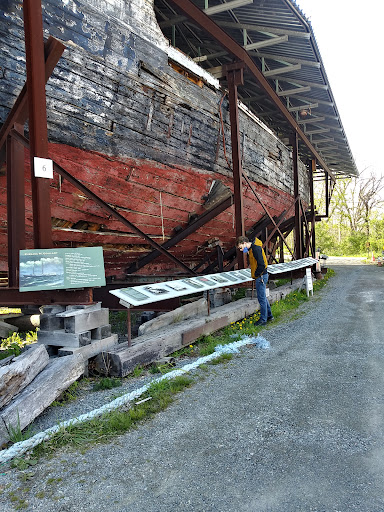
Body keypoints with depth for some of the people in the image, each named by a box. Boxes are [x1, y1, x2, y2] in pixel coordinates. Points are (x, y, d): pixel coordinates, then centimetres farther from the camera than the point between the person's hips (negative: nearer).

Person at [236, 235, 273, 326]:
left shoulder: (256, 248, -21)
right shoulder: (251, 248, 10)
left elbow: (261, 265, -27)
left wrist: (256, 275, -15)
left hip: (261, 276, -10)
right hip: (260, 276, 10)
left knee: (261, 298, -1)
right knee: (263, 297, 19)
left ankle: (263, 319, 9)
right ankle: (269, 315, 31)